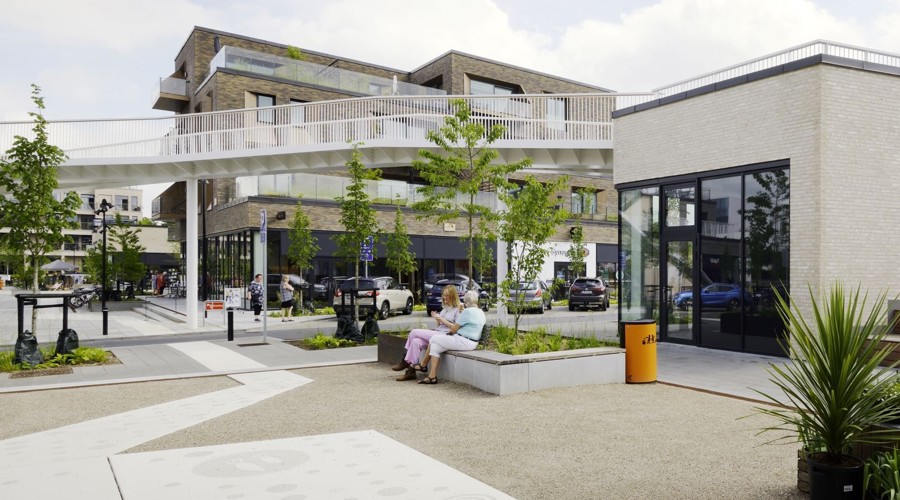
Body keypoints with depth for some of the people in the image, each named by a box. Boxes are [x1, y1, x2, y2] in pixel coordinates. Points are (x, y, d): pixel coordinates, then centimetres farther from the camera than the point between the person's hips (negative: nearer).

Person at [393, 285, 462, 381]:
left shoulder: (458, 310, -3)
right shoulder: (445, 308, 22)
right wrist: (436, 319, 5)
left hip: (445, 335, -8)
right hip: (437, 332, 8)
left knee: (414, 332, -16)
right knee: (416, 341, -20)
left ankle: (406, 362, -3)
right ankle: (411, 371, -21)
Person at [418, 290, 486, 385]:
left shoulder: (467, 311, -16)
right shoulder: (481, 312, 13)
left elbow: (454, 329, -11)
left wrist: (449, 332, 12)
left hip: (464, 342, -9)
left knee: (434, 339, 4)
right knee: (435, 347, 9)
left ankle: (423, 365, 21)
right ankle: (432, 377, 5)